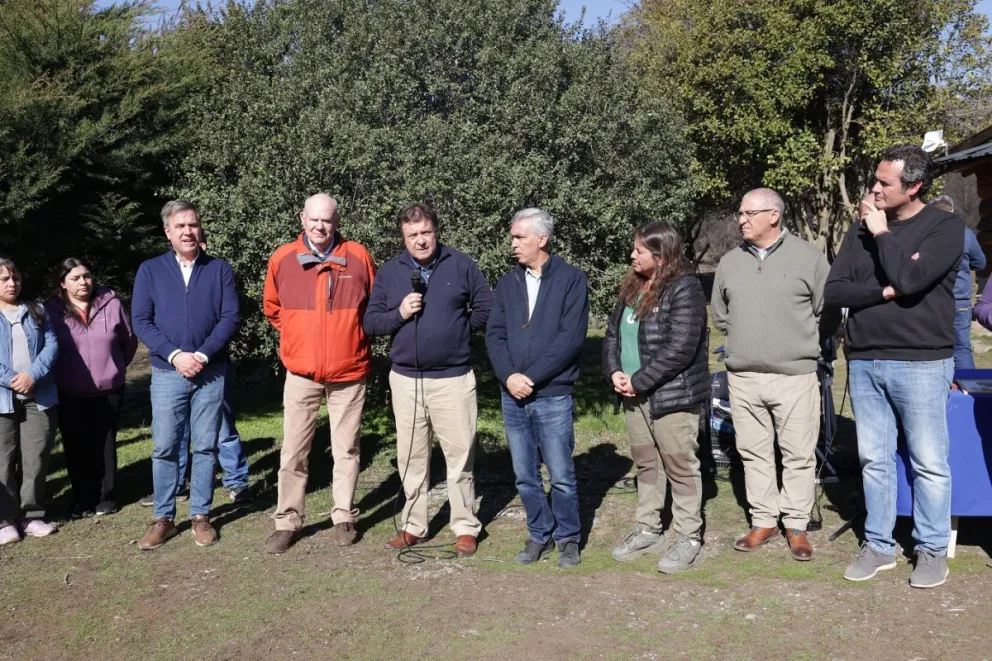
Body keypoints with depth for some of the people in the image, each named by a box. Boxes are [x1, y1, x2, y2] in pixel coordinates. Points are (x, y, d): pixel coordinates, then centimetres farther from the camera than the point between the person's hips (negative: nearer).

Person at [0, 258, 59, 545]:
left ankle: (31, 516, 16)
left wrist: (32, 375, -13)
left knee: (36, 459, 6)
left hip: (39, 397, 2)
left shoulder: (36, 311, 13)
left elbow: (52, 345, 3)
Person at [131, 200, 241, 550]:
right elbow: (141, 321, -1)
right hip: (167, 373, 0)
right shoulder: (150, 270, 4)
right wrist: (174, 354, -13)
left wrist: (203, 355, -14)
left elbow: (231, 317, -3)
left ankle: (200, 516, 15)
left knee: (205, 447, 5)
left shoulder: (220, 269, 3)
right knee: (164, 448, 3)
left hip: (211, 373, 0)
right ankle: (163, 518, 14)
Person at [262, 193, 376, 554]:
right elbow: (272, 307, 14)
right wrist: (299, 338, 11)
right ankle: (288, 521, 16)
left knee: (346, 449, 9)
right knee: (293, 451, 5)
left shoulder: (358, 256, -5)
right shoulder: (282, 258, -3)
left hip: (349, 372, -1)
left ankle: (344, 517, 21)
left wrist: (352, 338, 8)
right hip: (301, 372, 1)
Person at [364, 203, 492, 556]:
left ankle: (465, 527, 14)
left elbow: (487, 309, 4)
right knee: (411, 457, 11)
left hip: (453, 378, -2)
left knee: (460, 455, 2)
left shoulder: (461, 265, 0)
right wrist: (399, 314, -12)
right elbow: (370, 321, 3)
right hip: (405, 378, 3)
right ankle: (413, 525, 24)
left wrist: (457, 328, -1)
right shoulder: (389, 271, 6)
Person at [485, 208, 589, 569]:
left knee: (562, 477, 3)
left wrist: (531, 377, -15)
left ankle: (568, 538, 22)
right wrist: (509, 376, -11)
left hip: (553, 398, -4)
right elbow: (494, 335, 6)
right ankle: (539, 535, 28)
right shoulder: (507, 284, 11)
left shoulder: (571, 279, -3)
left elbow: (571, 338, -11)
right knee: (525, 477, 12)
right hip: (512, 397, 5)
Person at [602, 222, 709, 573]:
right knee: (646, 464, 18)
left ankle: (689, 540, 13)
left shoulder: (684, 289, -15)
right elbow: (612, 333, 14)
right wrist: (615, 372, -3)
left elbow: (680, 349, -22)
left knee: (680, 467, 2)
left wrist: (638, 381, -17)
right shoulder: (632, 288, 11)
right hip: (636, 396, 8)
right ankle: (647, 530, 30)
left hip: (672, 396, -8)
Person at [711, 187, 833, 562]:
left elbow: (828, 314, 2)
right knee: (754, 453, 11)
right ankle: (764, 521, 23)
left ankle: (796, 525, 17)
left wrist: (800, 344, 8)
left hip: (795, 375, -4)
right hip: (743, 377, 4)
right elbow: (720, 315, 20)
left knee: (798, 455, 4)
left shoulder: (809, 258, -4)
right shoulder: (729, 262, 8)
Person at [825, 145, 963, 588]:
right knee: (874, 460, 10)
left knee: (928, 463, 4)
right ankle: (878, 545, 22)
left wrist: (882, 233, -8)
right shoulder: (860, 230, 9)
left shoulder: (945, 227, -4)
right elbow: (833, 291, 1)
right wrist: (885, 291, -12)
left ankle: (932, 549, 18)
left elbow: (909, 279, -19)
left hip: (921, 363, -4)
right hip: (864, 362, 4)